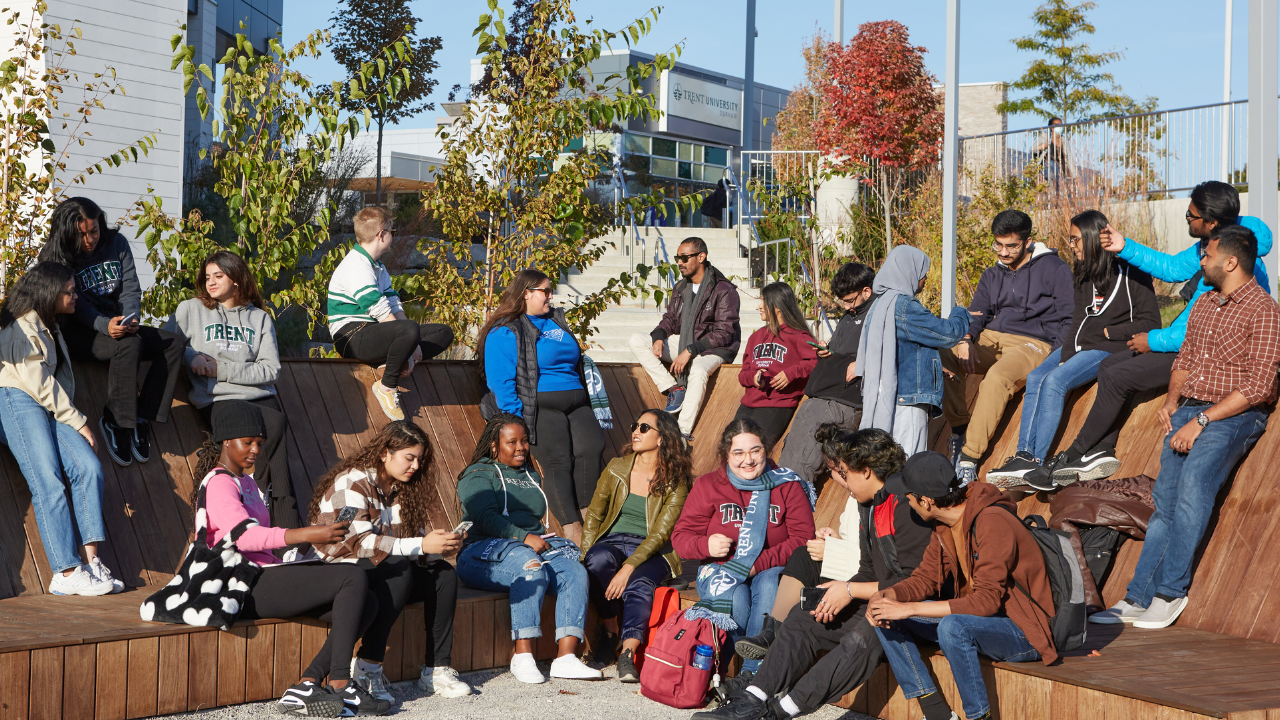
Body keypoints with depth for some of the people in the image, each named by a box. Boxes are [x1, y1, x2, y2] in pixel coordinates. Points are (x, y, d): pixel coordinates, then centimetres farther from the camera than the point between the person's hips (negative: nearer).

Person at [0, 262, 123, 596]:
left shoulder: (50, 329, 27)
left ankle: (90, 560, -23)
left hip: (48, 409, 8)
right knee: (48, 483, -20)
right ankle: (67, 573, -27)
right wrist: (77, 421, -7)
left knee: (88, 467, -15)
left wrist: (74, 421, 6)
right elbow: (38, 383, -9)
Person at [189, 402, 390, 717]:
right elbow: (242, 535, -26)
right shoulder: (219, 483, -8)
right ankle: (340, 684, -18)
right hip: (246, 588, -10)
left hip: (265, 580, 10)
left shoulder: (247, 483, 24)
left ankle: (307, 686, -13)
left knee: (366, 603, -4)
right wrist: (307, 535, -34)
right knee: (353, 577, -19)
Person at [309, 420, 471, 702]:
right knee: (399, 568, -34)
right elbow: (357, 541, -26)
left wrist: (441, 547, -16)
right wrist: (421, 546, -30)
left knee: (445, 574, -13)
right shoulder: (352, 483, -14)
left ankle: (436, 669, -13)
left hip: (388, 575, 8)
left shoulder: (402, 489, 11)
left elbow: (416, 537, 7)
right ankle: (367, 667, -27)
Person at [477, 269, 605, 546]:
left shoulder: (557, 321, 25)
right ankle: (572, 529, -27)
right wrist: (517, 424, -15)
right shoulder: (504, 333, 3)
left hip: (575, 403, 5)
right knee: (557, 460, -22)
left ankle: (587, 514, -19)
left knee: (592, 448, -21)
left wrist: (584, 402, 18)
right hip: (539, 406, -5)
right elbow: (501, 383, -5)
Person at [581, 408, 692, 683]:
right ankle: (610, 627, -13)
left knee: (640, 583, -35)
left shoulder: (675, 483, -4)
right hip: (612, 542, 3)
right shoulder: (616, 469, 7)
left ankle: (628, 655, -43)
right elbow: (593, 515, 10)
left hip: (651, 552, -2)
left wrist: (629, 567, -25)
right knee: (598, 560, -33)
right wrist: (586, 555, -6)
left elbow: (661, 533, -12)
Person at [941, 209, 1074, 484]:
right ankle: (959, 427, -11)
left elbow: (1068, 319, 0)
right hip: (992, 339, 6)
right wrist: (966, 339, -9)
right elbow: (977, 312, 14)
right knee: (943, 357, -22)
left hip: (1034, 342, -6)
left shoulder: (1053, 268, 3)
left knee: (997, 377, -37)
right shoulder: (992, 275, 21)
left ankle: (969, 458, -37)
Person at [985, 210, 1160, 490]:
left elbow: (1150, 323, -9)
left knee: (1055, 381, -27)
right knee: (1036, 378, -17)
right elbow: (1079, 319, 12)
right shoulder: (1085, 273, 15)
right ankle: (1024, 456, -25)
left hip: (1109, 349, -7)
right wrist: (1065, 356, -3)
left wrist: (1108, 331, -5)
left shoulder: (1130, 272, -9)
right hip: (1078, 343, 8)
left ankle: (1039, 462, -26)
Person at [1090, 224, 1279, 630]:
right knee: (1165, 499, -6)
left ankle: (1170, 592, -22)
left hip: (1235, 415, -7)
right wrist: (1172, 401, 6)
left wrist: (1201, 421, -17)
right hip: (1189, 412, 7)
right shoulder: (1204, 304, 18)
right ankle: (1138, 598, -8)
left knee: (1193, 485, -27)